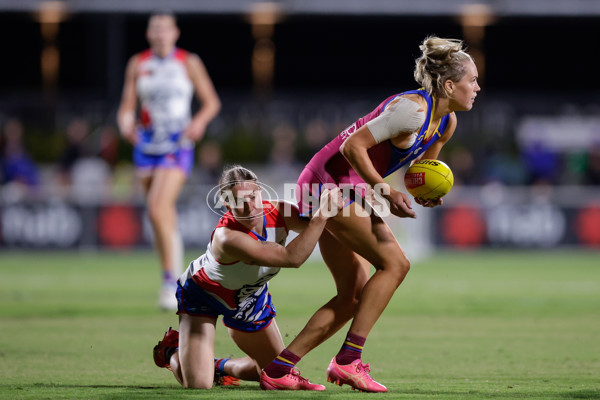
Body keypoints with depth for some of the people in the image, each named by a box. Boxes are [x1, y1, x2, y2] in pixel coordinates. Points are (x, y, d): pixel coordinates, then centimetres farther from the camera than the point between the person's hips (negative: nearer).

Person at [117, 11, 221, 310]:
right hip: (146, 144, 4)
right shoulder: (138, 64, 7)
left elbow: (211, 102, 5)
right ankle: (172, 278, 27)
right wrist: (125, 123, -15)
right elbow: (127, 106, 7)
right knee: (165, 217, 11)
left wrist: (200, 121, -15)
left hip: (178, 146, -4)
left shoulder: (189, 63, 1)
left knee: (159, 208, -21)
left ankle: (171, 283, -18)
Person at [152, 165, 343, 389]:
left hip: (251, 296, 6)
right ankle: (171, 350, 19)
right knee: (197, 383, -16)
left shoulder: (278, 212, -26)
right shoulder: (227, 238, -45)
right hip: (202, 293, -6)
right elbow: (291, 258, -51)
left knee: (277, 371, 10)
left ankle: (220, 367, 36)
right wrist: (322, 215, -52)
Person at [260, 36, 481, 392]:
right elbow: (353, 146, -23)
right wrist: (385, 191, -22)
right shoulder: (412, 109, -21)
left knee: (354, 296, 7)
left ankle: (277, 369, 6)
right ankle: (347, 361, -14)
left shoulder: (447, 123, 8)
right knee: (394, 263, -15)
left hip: (348, 189, 10)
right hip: (332, 180, -10)